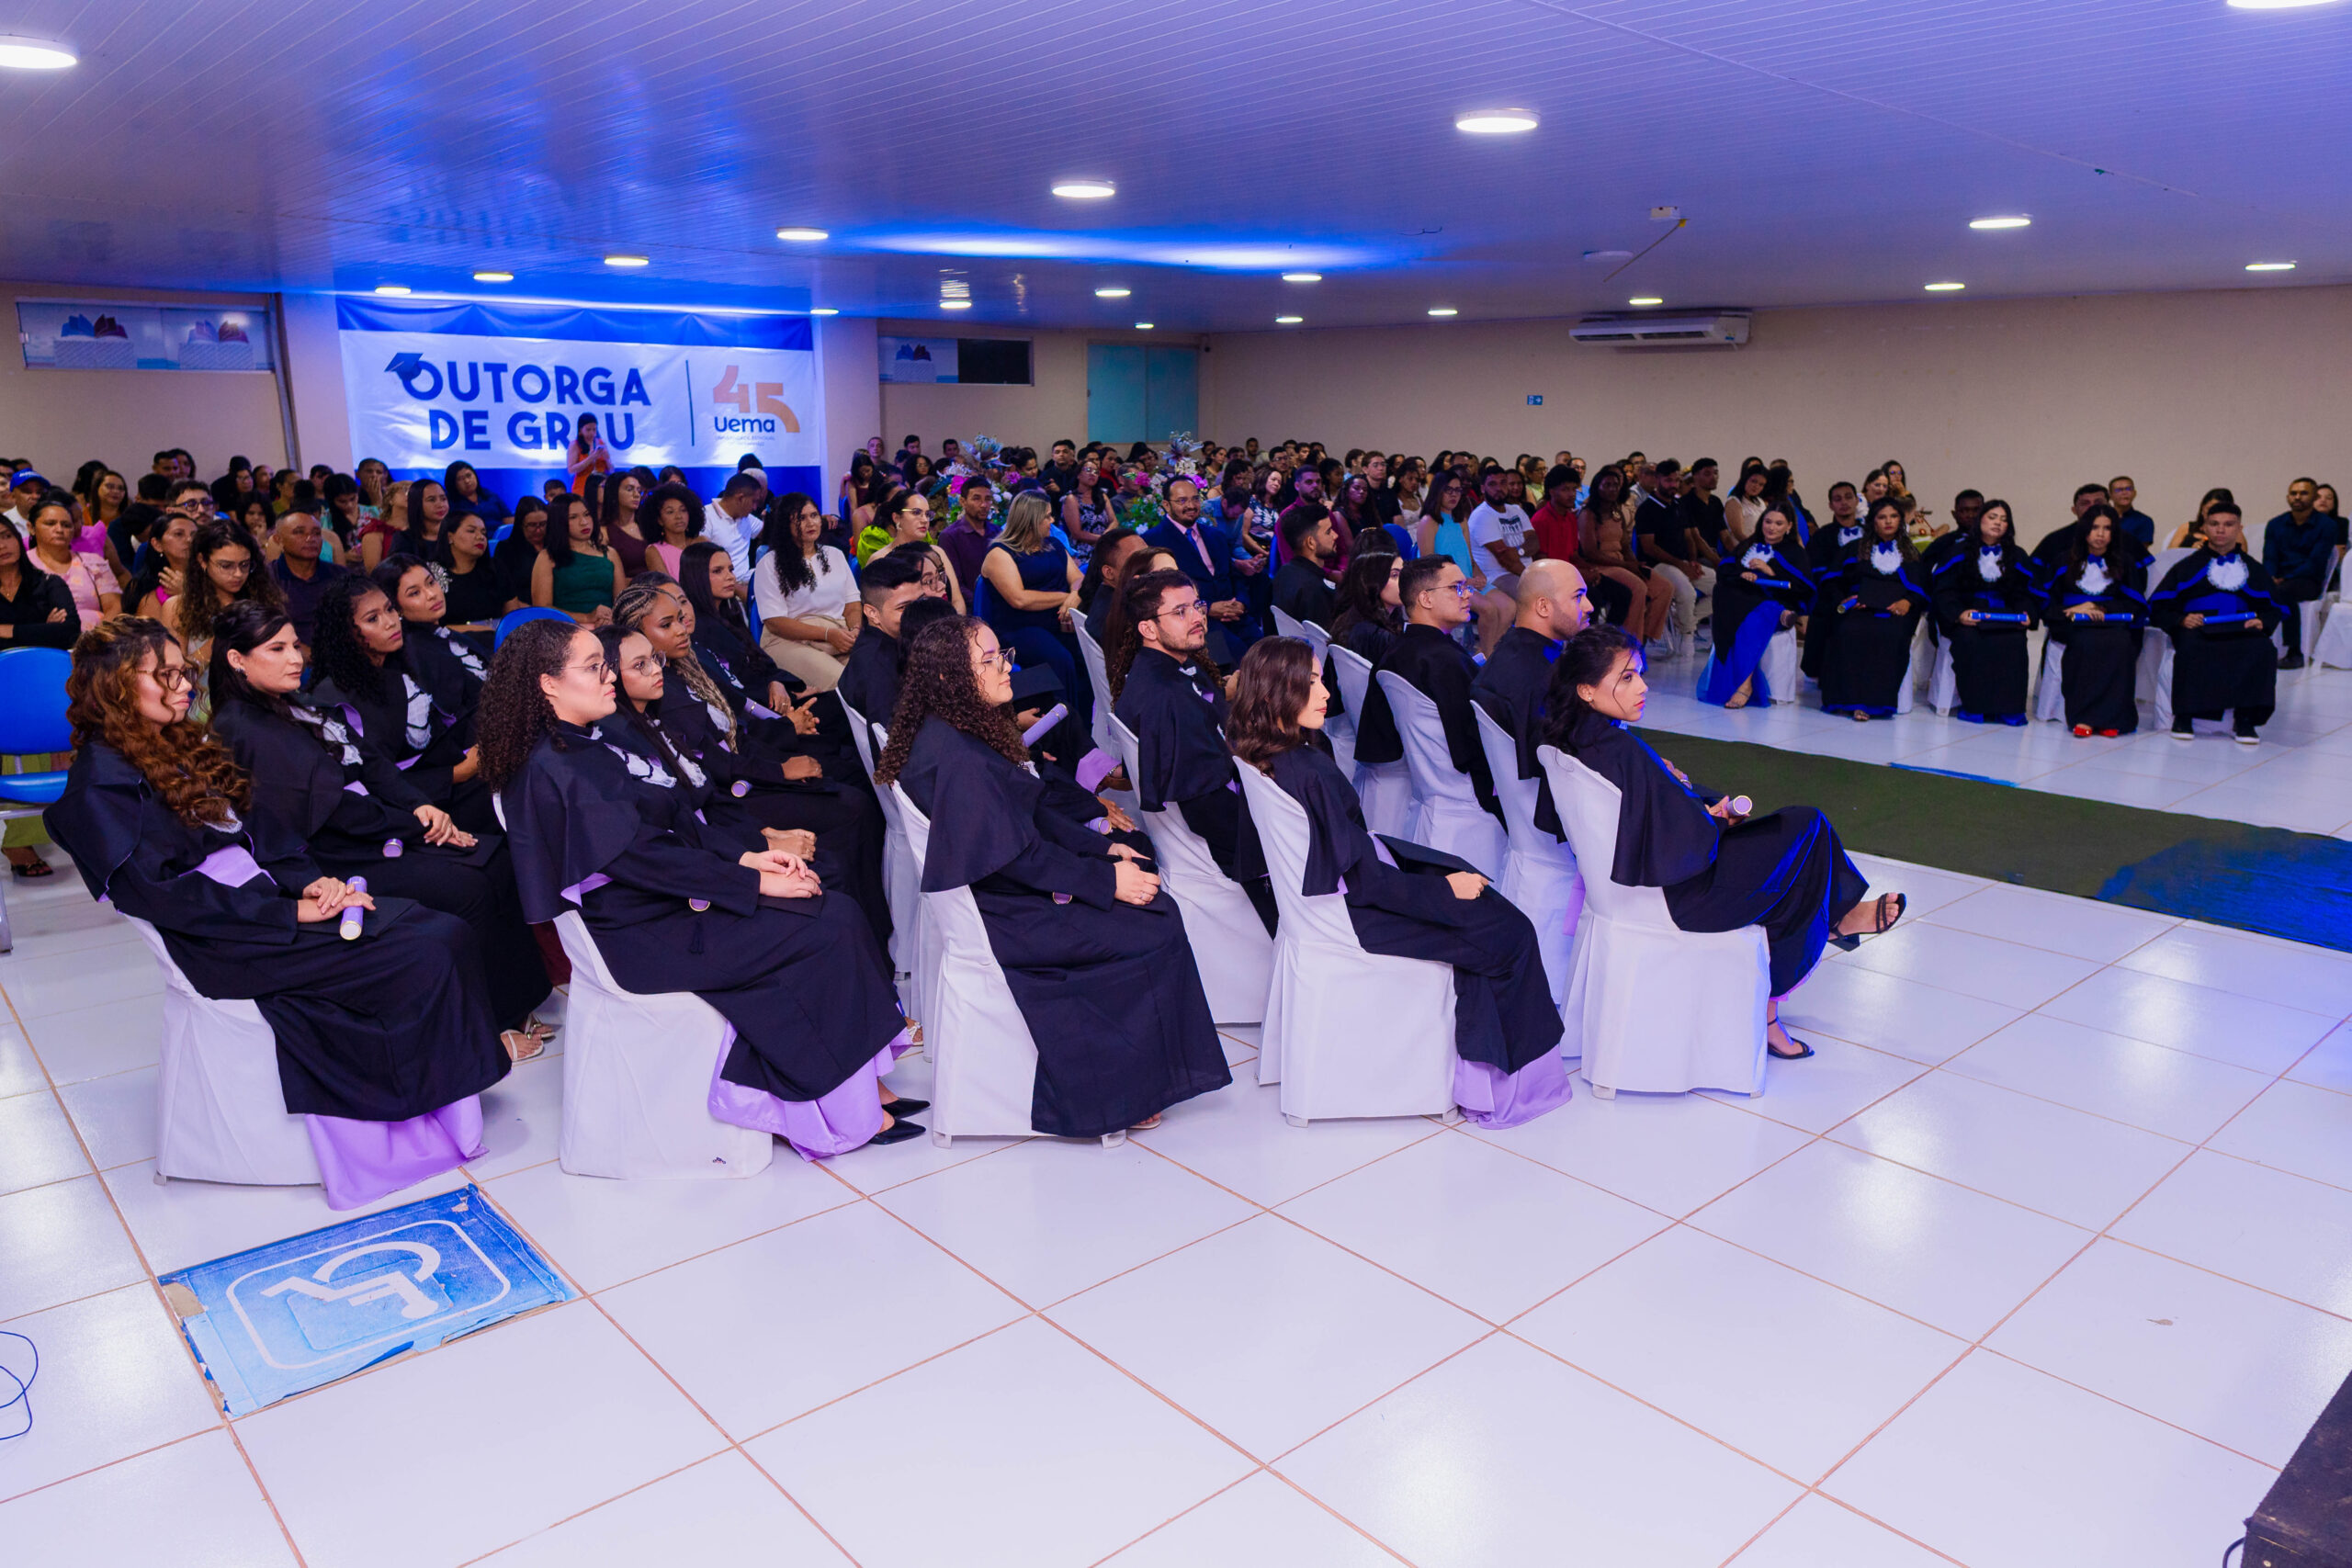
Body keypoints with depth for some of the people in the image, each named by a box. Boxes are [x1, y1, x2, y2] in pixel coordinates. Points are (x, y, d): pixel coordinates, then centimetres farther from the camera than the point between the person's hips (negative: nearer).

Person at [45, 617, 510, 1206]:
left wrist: (309, 881, -4)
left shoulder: (186, 748, 19)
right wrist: (291, 912, -18)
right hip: (225, 943, -8)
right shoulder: (103, 782, -8)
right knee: (423, 956, -22)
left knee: (446, 932, -14)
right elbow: (163, 894, -16)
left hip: (266, 902, 8)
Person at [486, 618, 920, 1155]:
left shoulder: (587, 744, 13)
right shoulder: (554, 769, -17)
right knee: (830, 928, -16)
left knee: (835, 908, -7)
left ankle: (862, 1081, -4)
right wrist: (754, 881, -17)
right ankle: (843, 1110, -6)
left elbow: (674, 817, 12)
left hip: (665, 898, 9)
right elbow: (642, 855, -21)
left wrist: (745, 856, -2)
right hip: (641, 937, -9)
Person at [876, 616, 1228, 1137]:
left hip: (1011, 883, 10)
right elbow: (1017, 855, -23)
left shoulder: (967, 729, 7)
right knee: (1155, 935, -11)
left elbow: (1034, 814, 14)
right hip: (1000, 913, -10)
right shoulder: (957, 756, -24)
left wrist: (1103, 847, 8)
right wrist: (1108, 880, -17)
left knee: (1157, 903, 1)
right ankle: (1126, 1092, 4)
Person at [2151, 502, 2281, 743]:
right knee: (2190, 646, -38)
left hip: (2241, 630, 2)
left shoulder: (2255, 570, 24)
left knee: (2261, 649, -33)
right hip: (2197, 628, -2)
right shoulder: (2186, 567, 17)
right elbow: (2157, 607, 8)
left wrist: (2262, 622, -3)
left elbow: (2272, 610, 21)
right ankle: (2184, 715, -24)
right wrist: (2181, 620, -13)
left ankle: (2244, 719, -21)